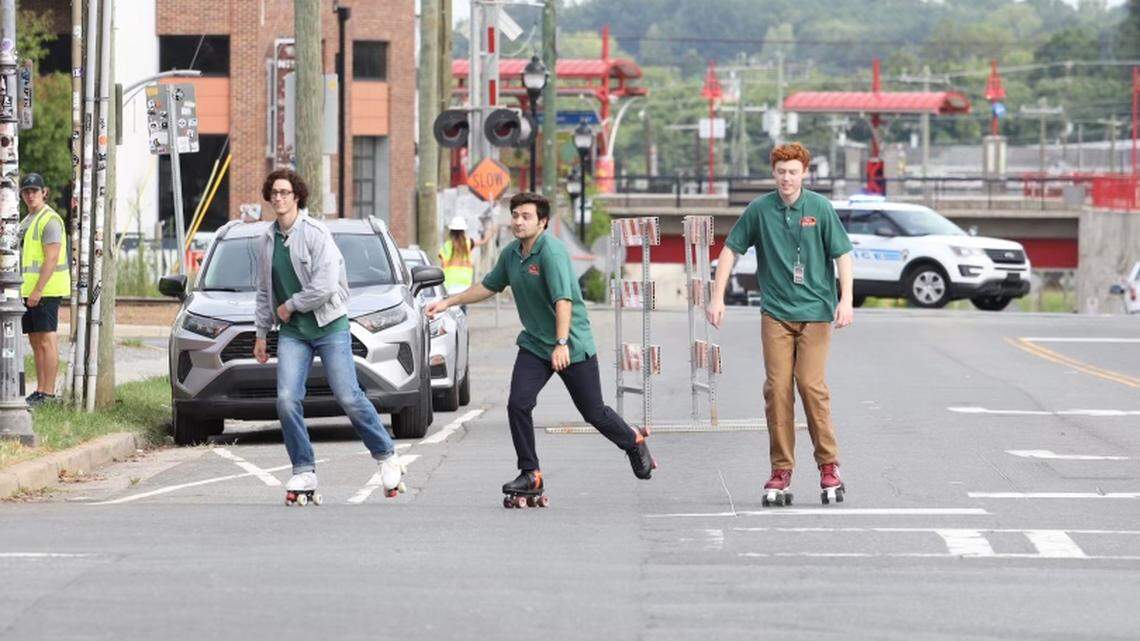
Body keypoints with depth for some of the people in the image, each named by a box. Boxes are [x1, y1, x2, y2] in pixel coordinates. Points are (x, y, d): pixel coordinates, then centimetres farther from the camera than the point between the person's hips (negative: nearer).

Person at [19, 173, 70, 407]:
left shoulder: (50, 220, -11)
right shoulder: (27, 221, 19)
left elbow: (52, 258, -19)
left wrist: (38, 290, -23)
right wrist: (24, 291, 18)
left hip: (46, 291, -10)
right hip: (30, 290, 10)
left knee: (46, 340, -9)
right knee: (35, 342, 10)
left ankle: (48, 393, -9)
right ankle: (40, 390, 14)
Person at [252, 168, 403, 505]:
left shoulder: (316, 234, -12)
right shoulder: (266, 241, 8)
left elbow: (325, 286, -20)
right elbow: (264, 291, 19)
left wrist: (290, 305, -10)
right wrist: (262, 333, 20)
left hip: (329, 326, -5)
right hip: (292, 332, 5)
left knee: (349, 398, -4)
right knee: (287, 400, -10)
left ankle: (387, 457, 14)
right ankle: (304, 472, 0)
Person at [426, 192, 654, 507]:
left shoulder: (552, 251, -21)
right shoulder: (511, 253, 3)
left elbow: (563, 300, -30)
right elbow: (489, 286, 20)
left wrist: (562, 344, -39)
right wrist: (448, 302, 19)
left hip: (574, 347, -6)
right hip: (534, 345, 6)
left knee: (594, 413, 5)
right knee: (518, 404, -12)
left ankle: (634, 442, 35)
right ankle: (530, 475, 0)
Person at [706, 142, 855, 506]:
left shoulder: (820, 208, -2)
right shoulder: (759, 210, 2)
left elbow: (842, 254, 1)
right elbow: (731, 249, 10)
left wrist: (846, 300, -10)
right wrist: (717, 297, 5)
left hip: (815, 311, -2)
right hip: (776, 312, 2)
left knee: (811, 384, -10)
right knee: (777, 388, -4)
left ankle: (829, 465, 3)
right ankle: (781, 471, 2)